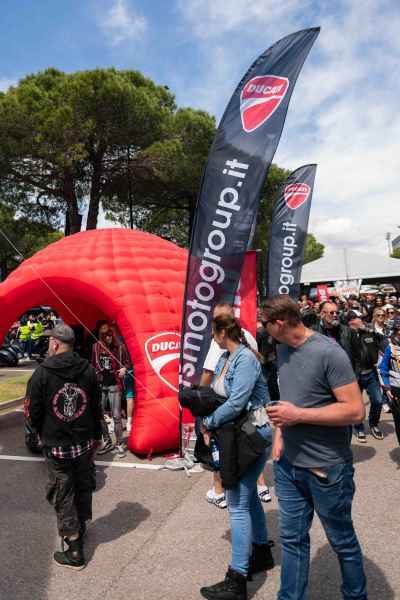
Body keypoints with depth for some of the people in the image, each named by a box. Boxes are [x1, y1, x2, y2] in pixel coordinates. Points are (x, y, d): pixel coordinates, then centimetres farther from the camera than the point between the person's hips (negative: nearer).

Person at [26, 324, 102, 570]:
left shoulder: (42, 373, -15)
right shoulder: (88, 370, -5)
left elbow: (33, 412, -8)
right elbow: (97, 408, 1)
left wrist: (43, 433, 12)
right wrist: (96, 435, 14)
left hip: (56, 446, -3)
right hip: (85, 443, 4)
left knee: (63, 496, 8)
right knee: (83, 488, 21)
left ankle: (75, 550, 13)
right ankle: (80, 528, 41)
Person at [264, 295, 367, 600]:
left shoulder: (329, 352, -20)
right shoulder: (283, 349, 2)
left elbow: (356, 411, -21)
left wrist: (298, 415, -23)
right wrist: (280, 431, 5)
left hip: (326, 468, -5)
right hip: (288, 463, 6)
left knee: (342, 540, 17)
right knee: (292, 539, 17)